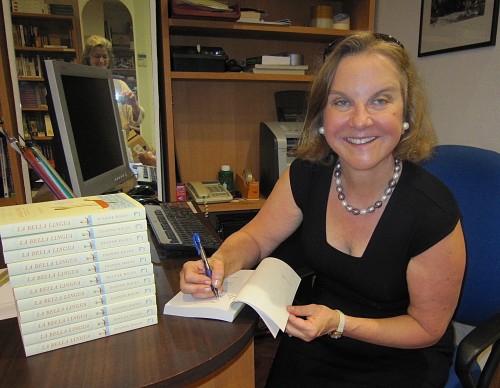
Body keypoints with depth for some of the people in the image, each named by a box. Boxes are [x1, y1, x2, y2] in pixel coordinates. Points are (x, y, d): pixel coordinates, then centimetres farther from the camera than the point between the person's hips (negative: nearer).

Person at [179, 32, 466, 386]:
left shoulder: (432, 210, -26)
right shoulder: (308, 174, -15)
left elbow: (427, 328, -12)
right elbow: (255, 238, -2)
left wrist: (339, 324, -26)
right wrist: (219, 264, -24)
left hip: (402, 359, -2)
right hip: (317, 338, 3)